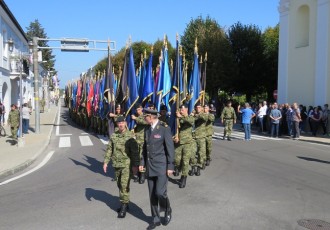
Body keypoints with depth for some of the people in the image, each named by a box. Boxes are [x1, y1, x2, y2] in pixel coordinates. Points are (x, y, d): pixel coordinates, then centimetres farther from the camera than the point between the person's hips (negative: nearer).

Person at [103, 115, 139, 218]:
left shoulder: (130, 136, -8)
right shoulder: (113, 135, 7)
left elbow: (134, 151, -9)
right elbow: (109, 149, 11)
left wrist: (135, 165, -11)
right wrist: (106, 162, 4)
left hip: (127, 164, -5)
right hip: (116, 164, 6)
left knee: (124, 185, -9)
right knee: (119, 185, 14)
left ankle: (124, 207, -1)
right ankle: (125, 204, 29)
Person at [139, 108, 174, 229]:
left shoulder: (164, 128, -12)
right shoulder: (147, 130, 9)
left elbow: (170, 148, -11)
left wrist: (170, 166, -13)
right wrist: (142, 162, 8)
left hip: (162, 166, -6)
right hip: (150, 167, 6)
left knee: (160, 192, -12)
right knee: (152, 195, 8)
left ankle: (168, 211, 18)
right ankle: (155, 219, 22)